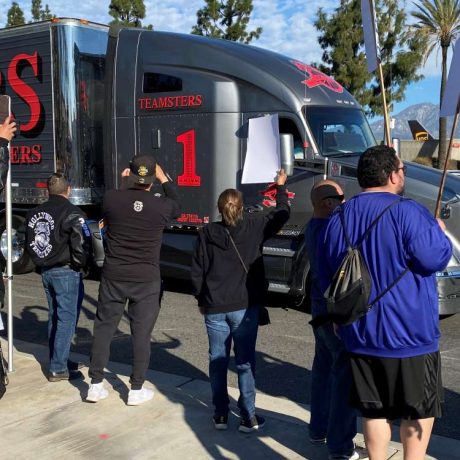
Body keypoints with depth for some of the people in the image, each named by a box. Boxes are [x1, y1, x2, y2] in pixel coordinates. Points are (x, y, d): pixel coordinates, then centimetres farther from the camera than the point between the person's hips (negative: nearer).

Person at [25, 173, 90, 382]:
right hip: (66, 272, -7)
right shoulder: (71, 212, -14)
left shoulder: (35, 213, 8)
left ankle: (60, 360, 26)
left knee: (55, 317, 16)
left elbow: (30, 244, 14)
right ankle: (58, 368, -2)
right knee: (66, 318, -3)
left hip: (46, 271, 7)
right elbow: (81, 244, -19)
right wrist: (80, 264, -4)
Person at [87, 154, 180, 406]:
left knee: (104, 327, 13)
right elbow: (177, 207, 15)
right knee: (141, 333, 7)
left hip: (113, 276, 2)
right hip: (146, 280, -1)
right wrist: (164, 178, 24)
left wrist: (123, 184, 19)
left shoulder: (111, 198, -8)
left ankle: (96, 385, 18)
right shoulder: (161, 205, -9)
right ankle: (136, 390, 14)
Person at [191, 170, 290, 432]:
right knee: (245, 362, 6)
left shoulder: (207, 234, 0)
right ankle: (249, 417, 10)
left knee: (218, 361, 11)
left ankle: (221, 414, 18)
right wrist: (281, 186, 24)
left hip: (214, 308, 1)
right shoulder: (253, 227, -4)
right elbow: (282, 214, 9)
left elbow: (197, 272, 3)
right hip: (245, 307, -1)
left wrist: (202, 300, 16)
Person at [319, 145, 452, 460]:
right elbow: (435, 258, -18)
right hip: (409, 336, -5)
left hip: (360, 336, 6)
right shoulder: (407, 212, -16)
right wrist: (440, 232, 2)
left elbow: (328, 278, 13)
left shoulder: (339, 218, 6)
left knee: (374, 410, 15)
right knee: (420, 409, 13)